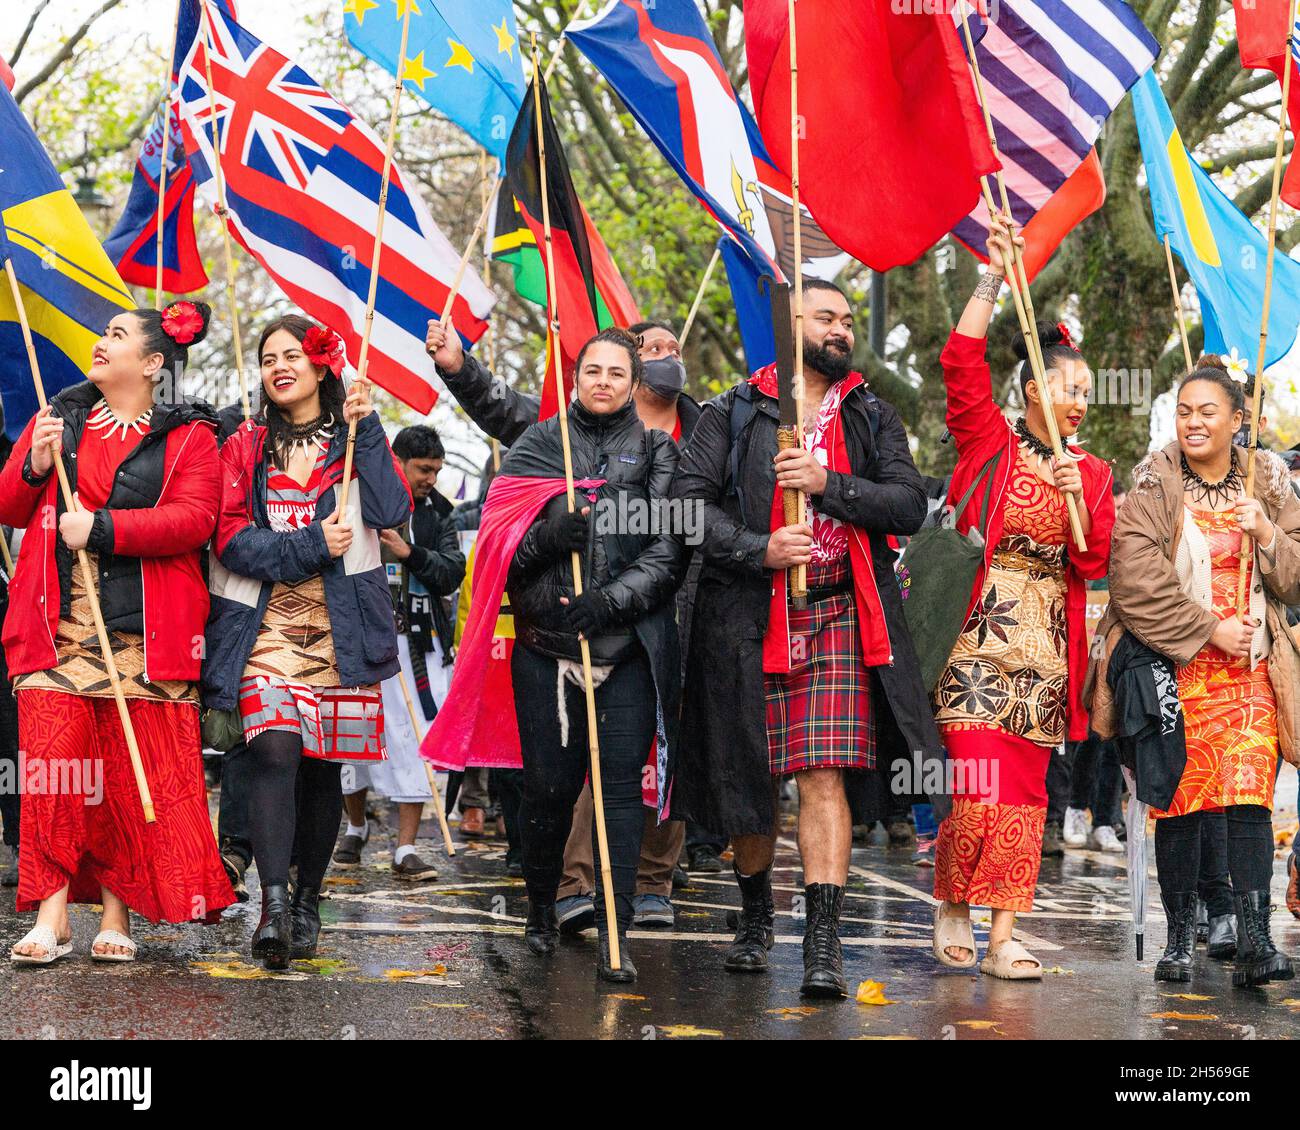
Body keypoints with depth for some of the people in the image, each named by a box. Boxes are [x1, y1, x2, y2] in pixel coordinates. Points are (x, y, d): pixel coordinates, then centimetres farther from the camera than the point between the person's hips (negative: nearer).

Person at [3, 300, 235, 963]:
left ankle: (117, 915, 7)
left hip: (146, 633, -2)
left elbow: (194, 518, -8)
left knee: (135, 775, -2)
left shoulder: (189, 436, 6)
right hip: (56, 625, 2)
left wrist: (101, 527, -14)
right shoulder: (58, 418, 18)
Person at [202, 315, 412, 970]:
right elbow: (230, 536, 2)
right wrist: (309, 547, -11)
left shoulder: (356, 441, 13)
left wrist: (366, 430, -7)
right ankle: (273, 902, -27)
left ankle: (306, 904, 17)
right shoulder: (247, 446, 13)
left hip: (340, 628, 1)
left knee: (322, 765, 3)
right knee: (274, 750, -20)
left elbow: (391, 512, -6)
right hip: (266, 625, -1)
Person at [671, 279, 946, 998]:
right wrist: (757, 549, -16)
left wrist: (829, 484, -13)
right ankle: (756, 915, 28)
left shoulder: (872, 418, 13)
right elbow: (689, 500, -2)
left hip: (838, 618, 0)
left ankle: (823, 941, -13)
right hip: (746, 619, 0)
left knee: (825, 775, -11)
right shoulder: (733, 412, 6)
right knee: (745, 776, 7)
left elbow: (909, 506, 1)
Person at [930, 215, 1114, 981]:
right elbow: (963, 363, -9)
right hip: (980, 635, -4)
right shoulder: (990, 443, 4)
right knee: (980, 789, -12)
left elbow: (1093, 564, 8)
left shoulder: (1091, 474, 15)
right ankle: (951, 911, 9)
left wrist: (1080, 501, -8)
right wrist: (996, 278, -12)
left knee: (1027, 794, 2)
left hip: (1046, 644, 4)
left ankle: (1003, 940, 5)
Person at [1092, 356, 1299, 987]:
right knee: (1179, 799, 0)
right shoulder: (1153, 485, -1)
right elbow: (1136, 577, -11)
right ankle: (1180, 939, 11)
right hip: (1173, 666, -1)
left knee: (1249, 796, -11)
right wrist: (1208, 628, -12)